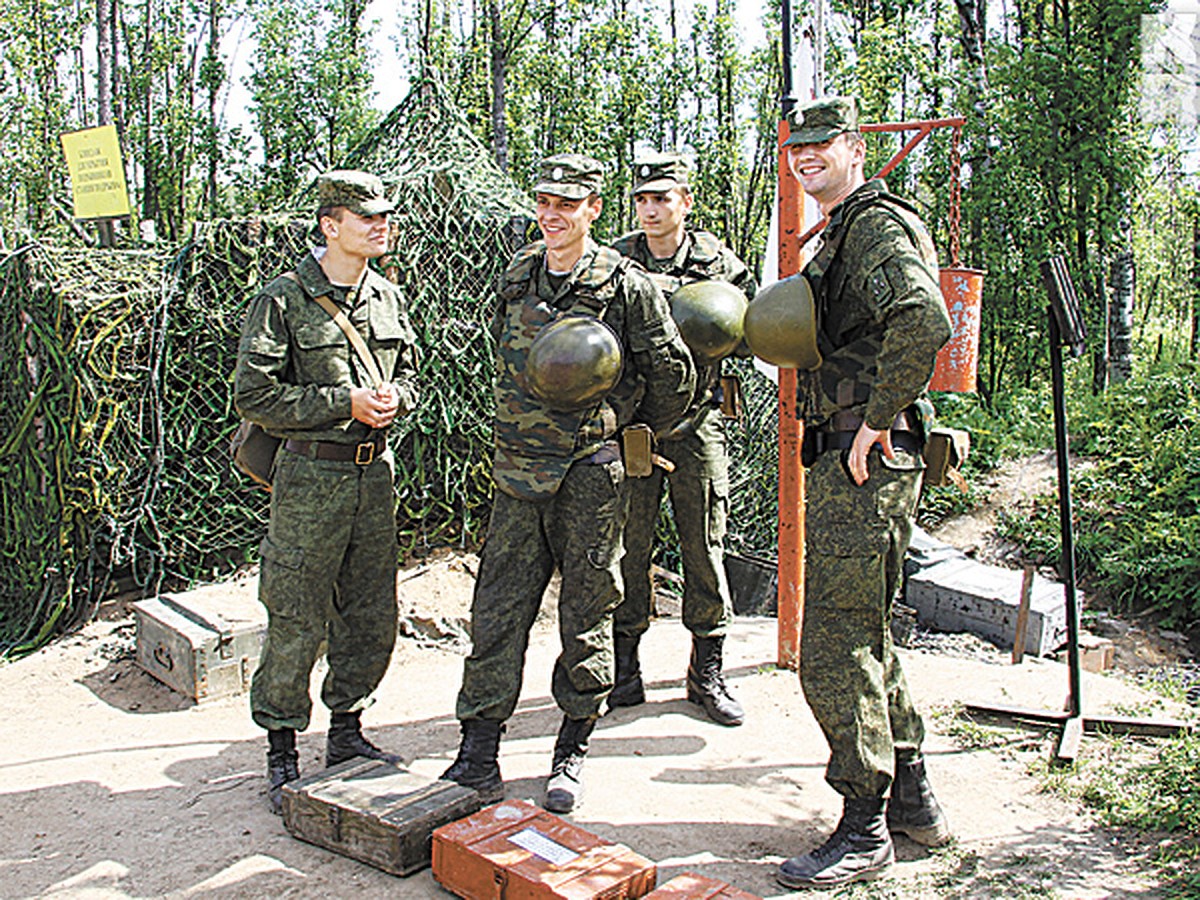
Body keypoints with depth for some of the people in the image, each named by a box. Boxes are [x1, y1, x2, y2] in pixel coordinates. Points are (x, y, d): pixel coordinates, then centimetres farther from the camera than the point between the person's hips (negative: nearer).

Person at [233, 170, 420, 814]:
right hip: (311, 476, -6)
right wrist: (346, 402, -17)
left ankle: (346, 732, 30)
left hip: (375, 471, 6)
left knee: (372, 617, 12)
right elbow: (253, 395, -12)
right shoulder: (282, 300, -8)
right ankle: (281, 750, 18)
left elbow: (410, 375, 20)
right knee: (296, 623, 1)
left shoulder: (388, 298, 10)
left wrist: (394, 396, -4)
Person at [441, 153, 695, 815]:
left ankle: (571, 753, 22)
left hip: (591, 473, -4)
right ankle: (478, 756, 11)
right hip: (518, 470, 4)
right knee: (497, 610, 3)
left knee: (586, 615, 6)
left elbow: (671, 373, 2)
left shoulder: (625, 284, -6)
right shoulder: (516, 276, 10)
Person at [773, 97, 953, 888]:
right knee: (865, 632, 17)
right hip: (841, 455, 11)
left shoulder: (878, 225, -12)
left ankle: (865, 830, 6)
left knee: (836, 646, -7)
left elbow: (925, 321, -30)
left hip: (867, 462, -11)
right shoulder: (838, 236, 21)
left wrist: (878, 420, -23)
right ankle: (914, 800, 29)